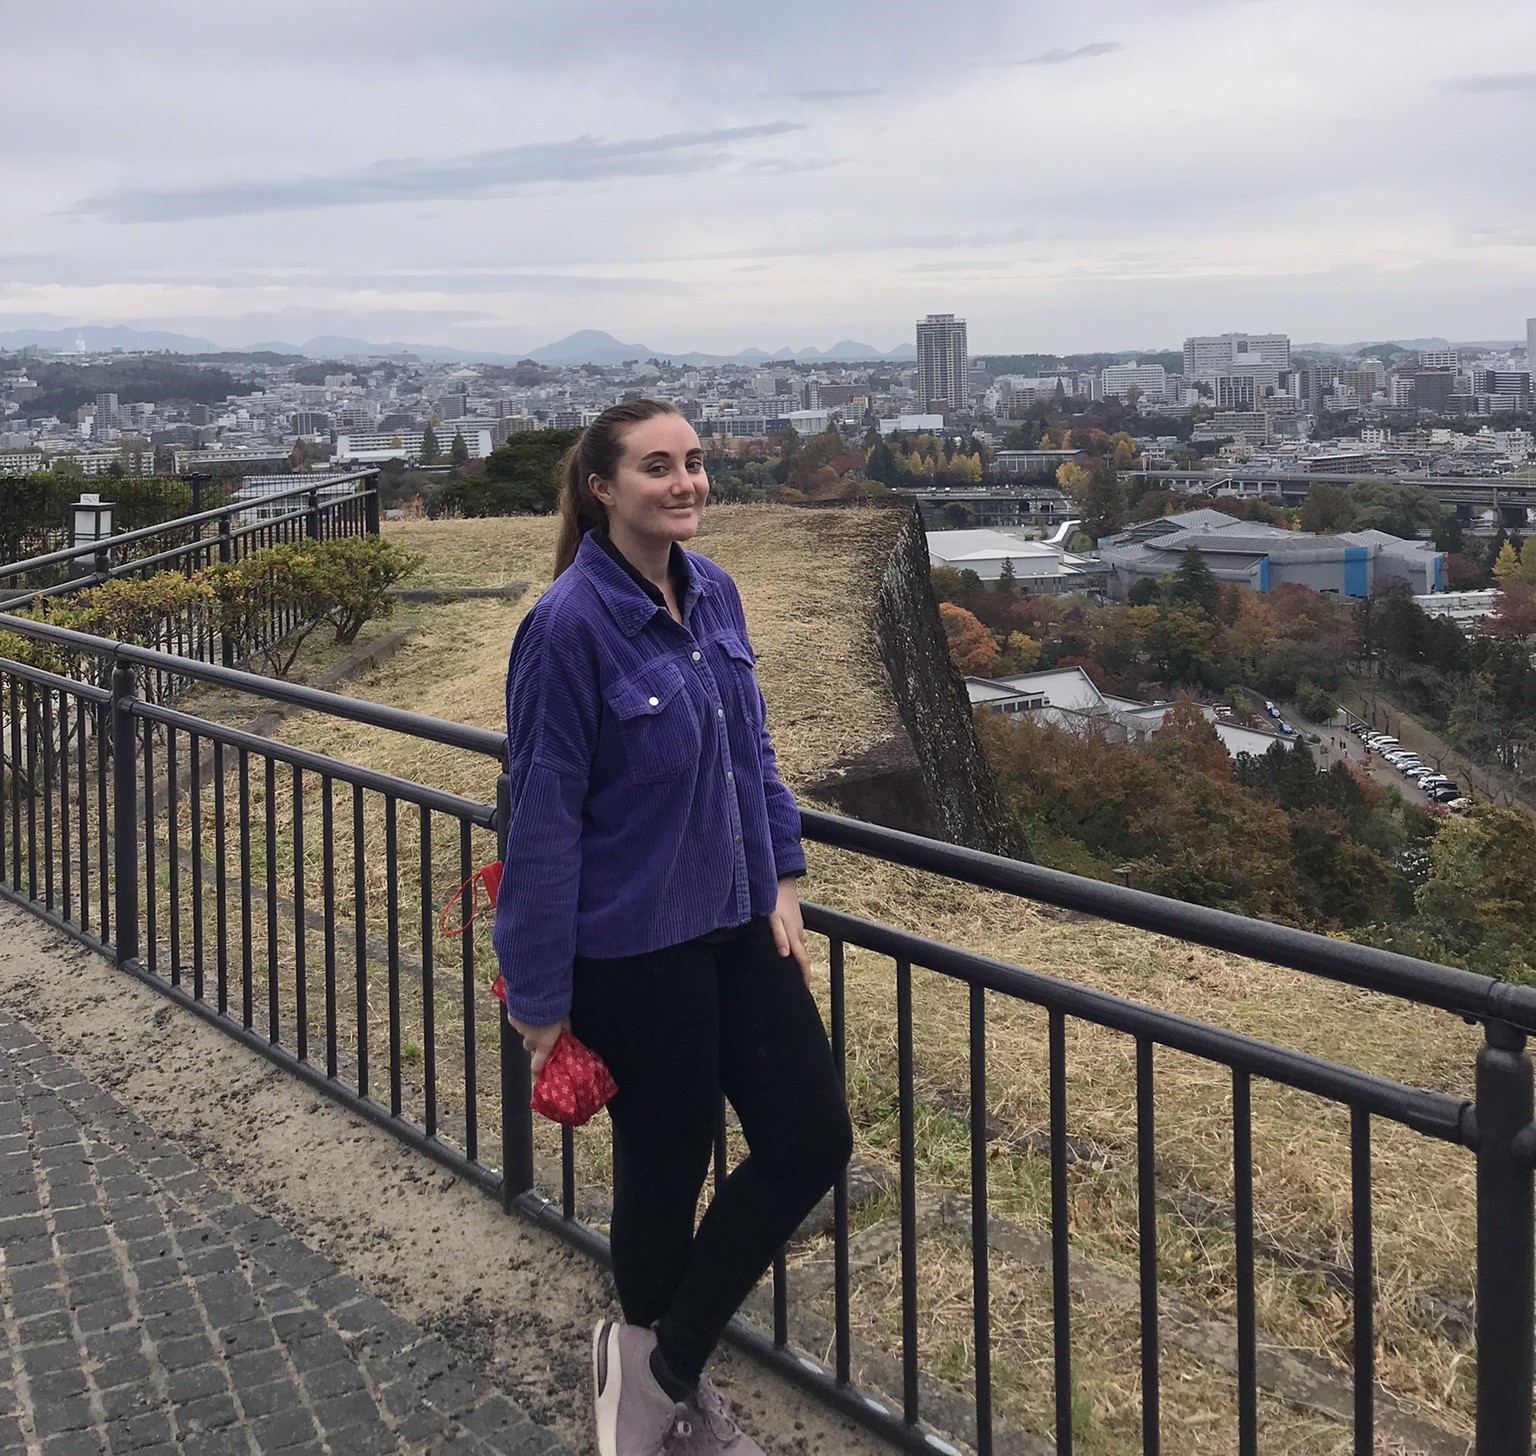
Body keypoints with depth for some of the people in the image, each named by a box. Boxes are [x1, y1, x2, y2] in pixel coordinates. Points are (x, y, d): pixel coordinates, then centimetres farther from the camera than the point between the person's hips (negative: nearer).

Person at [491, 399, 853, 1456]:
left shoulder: (714, 593, 2)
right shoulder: (570, 625, -18)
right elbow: (544, 815, -15)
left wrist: (783, 880, 7)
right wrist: (541, 994, -12)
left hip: (737, 925, 7)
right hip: (635, 949, -7)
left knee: (814, 1143, 8)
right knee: (666, 1172, 9)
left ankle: (657, 1360, 25)